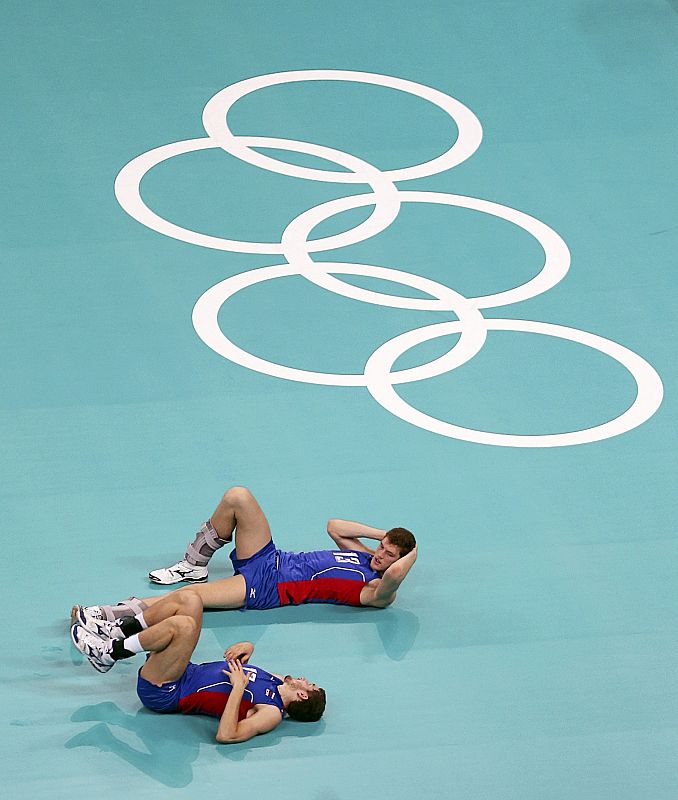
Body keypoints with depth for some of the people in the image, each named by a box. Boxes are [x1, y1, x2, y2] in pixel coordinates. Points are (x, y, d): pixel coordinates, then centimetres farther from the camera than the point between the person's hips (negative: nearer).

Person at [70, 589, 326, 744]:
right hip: (188, 674, 9)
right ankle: (116, 631, 9)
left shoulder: (271, 714, -18)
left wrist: (238, 688, -30)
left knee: (183, 625, -32)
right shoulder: (276, 680, 7)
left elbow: (226, 736, -34)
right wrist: (247, 648, 2)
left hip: (164, 693, -9)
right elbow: (236, 668, 25)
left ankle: (106, 653, -14)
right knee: (189, 600, 4)